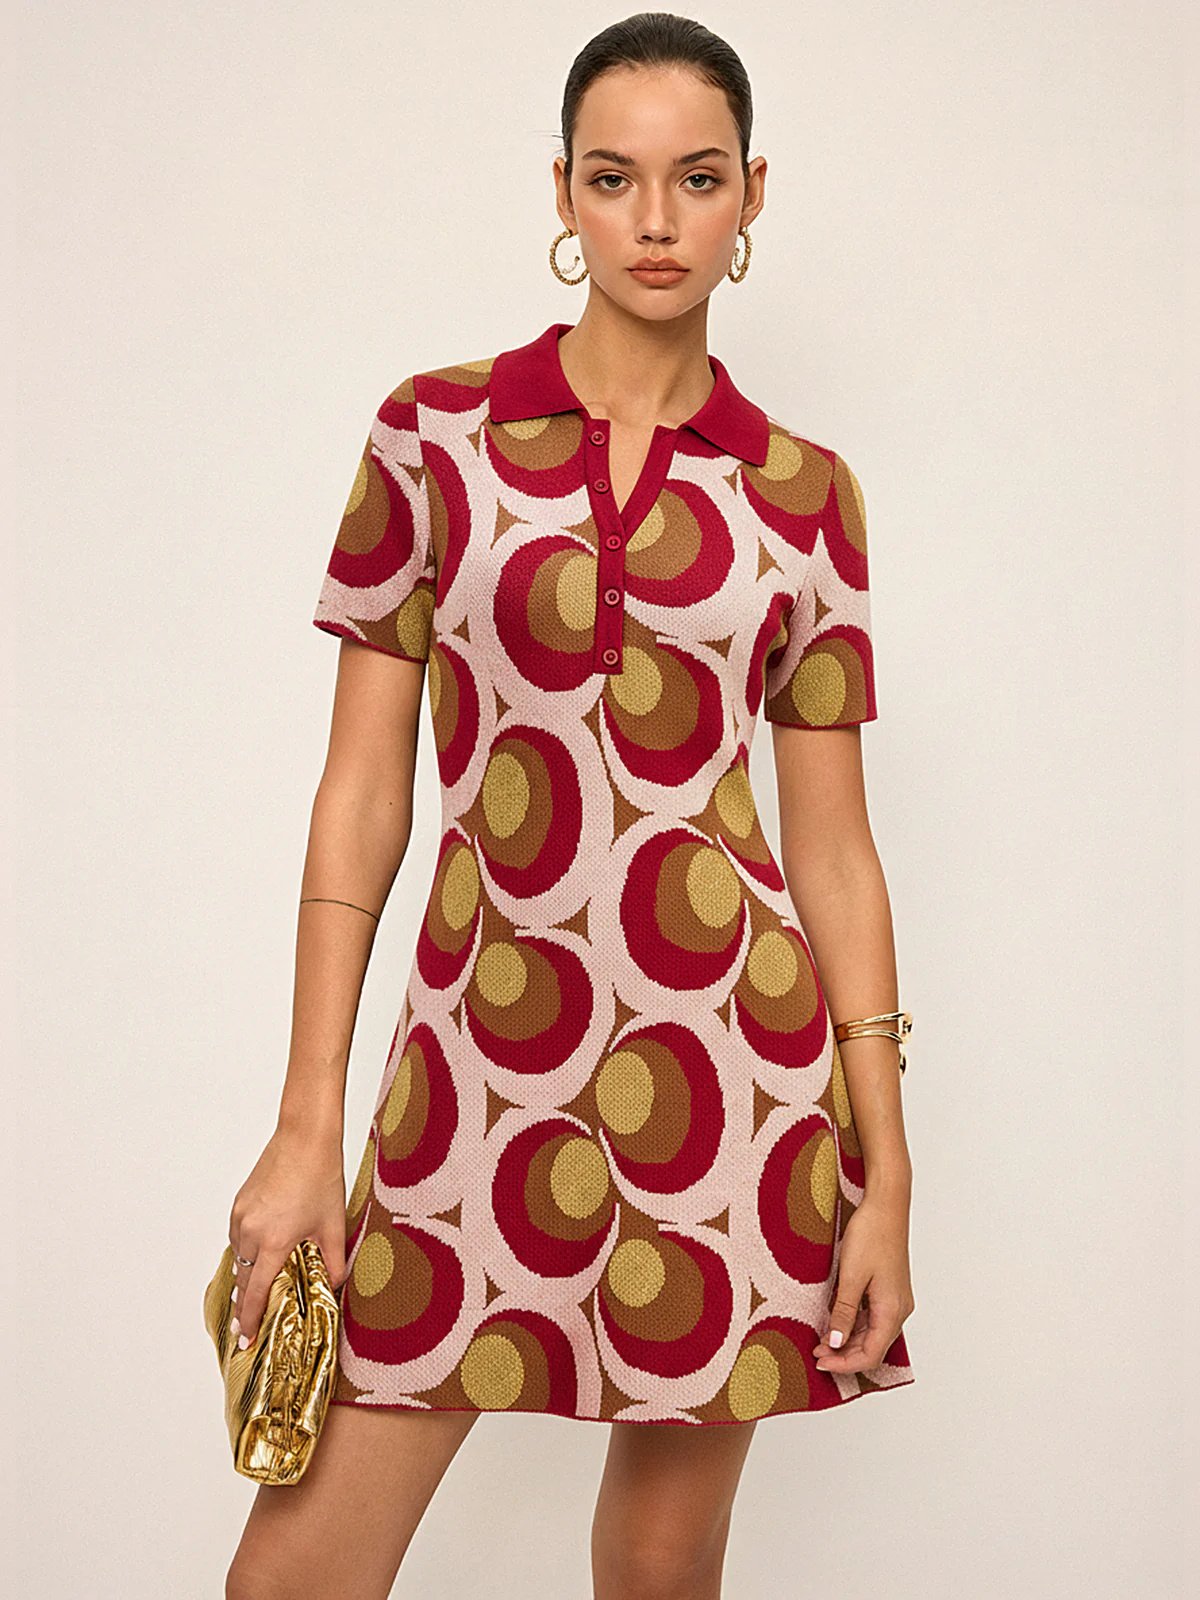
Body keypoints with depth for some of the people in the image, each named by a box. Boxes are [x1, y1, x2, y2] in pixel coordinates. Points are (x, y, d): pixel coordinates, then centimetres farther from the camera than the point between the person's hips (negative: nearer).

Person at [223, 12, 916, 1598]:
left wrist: (885, 1173, 2)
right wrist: (306, 1128, -3)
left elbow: (834, 844, 5)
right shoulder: (435, 433, 1)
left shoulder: (804, 497, 4)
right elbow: (363, 790, 0)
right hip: (485, 1042, 0)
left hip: (735, 1052, 1)